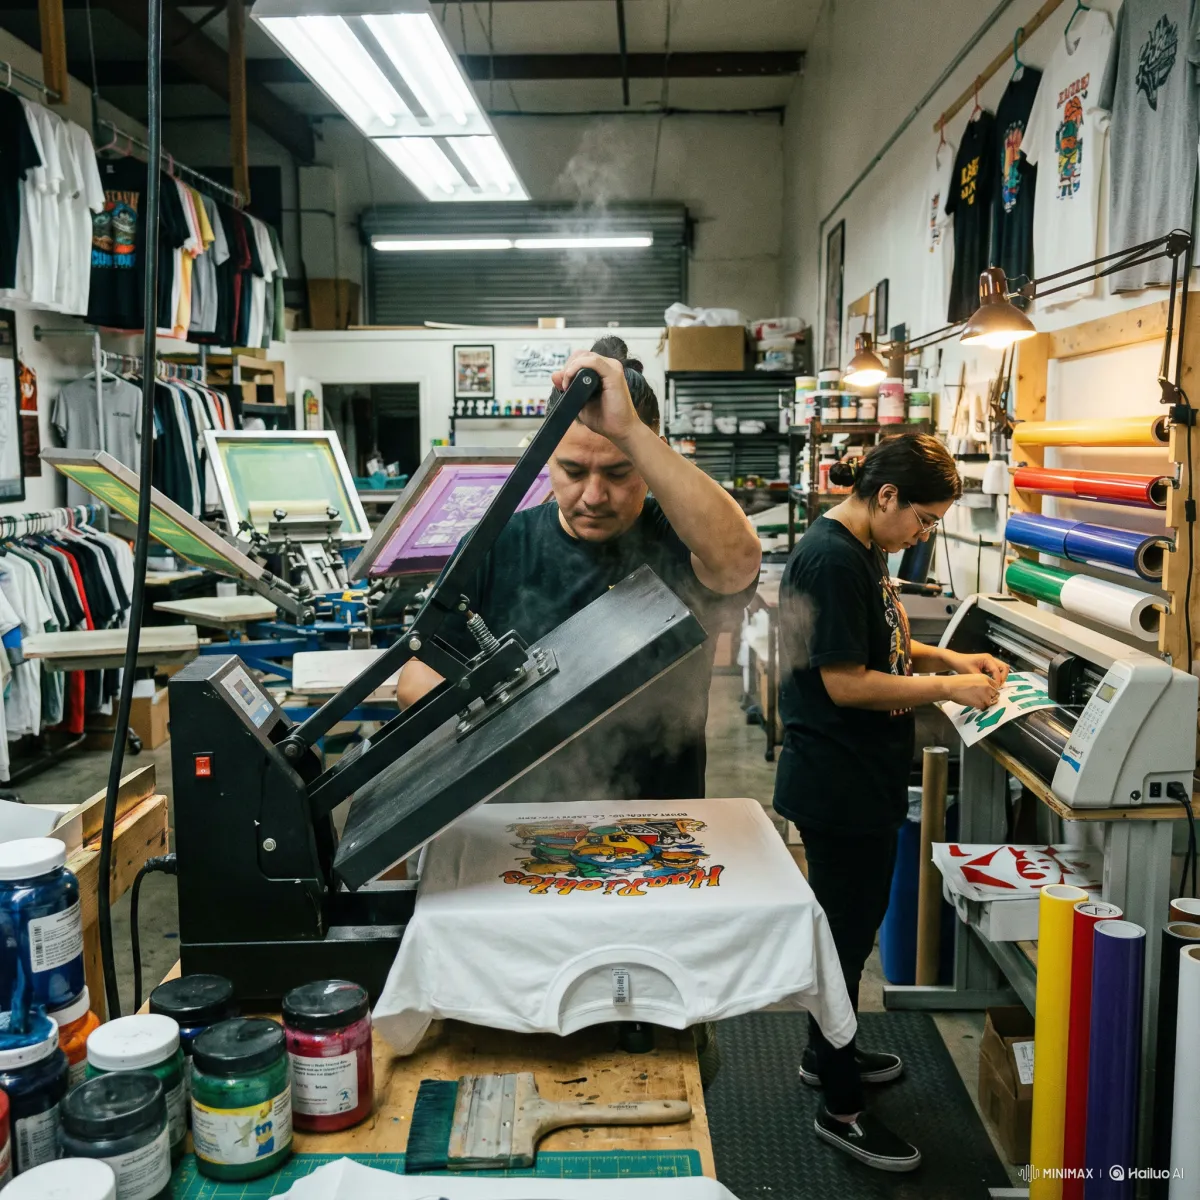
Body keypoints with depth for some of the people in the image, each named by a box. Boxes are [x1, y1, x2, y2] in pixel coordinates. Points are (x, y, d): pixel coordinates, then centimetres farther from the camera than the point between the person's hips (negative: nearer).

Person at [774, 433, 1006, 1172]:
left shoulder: (863, 551, 9)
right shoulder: (831, 560, -22)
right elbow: (845, 683, -24)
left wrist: (951, 658, 7)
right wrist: (946, 688, -18)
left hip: (865, 778, 10)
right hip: (838, 784, -10)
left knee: (854, 921, 22)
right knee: (846, 931, 2)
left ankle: (828, 1053, 41)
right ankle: (841, 1108, 19)